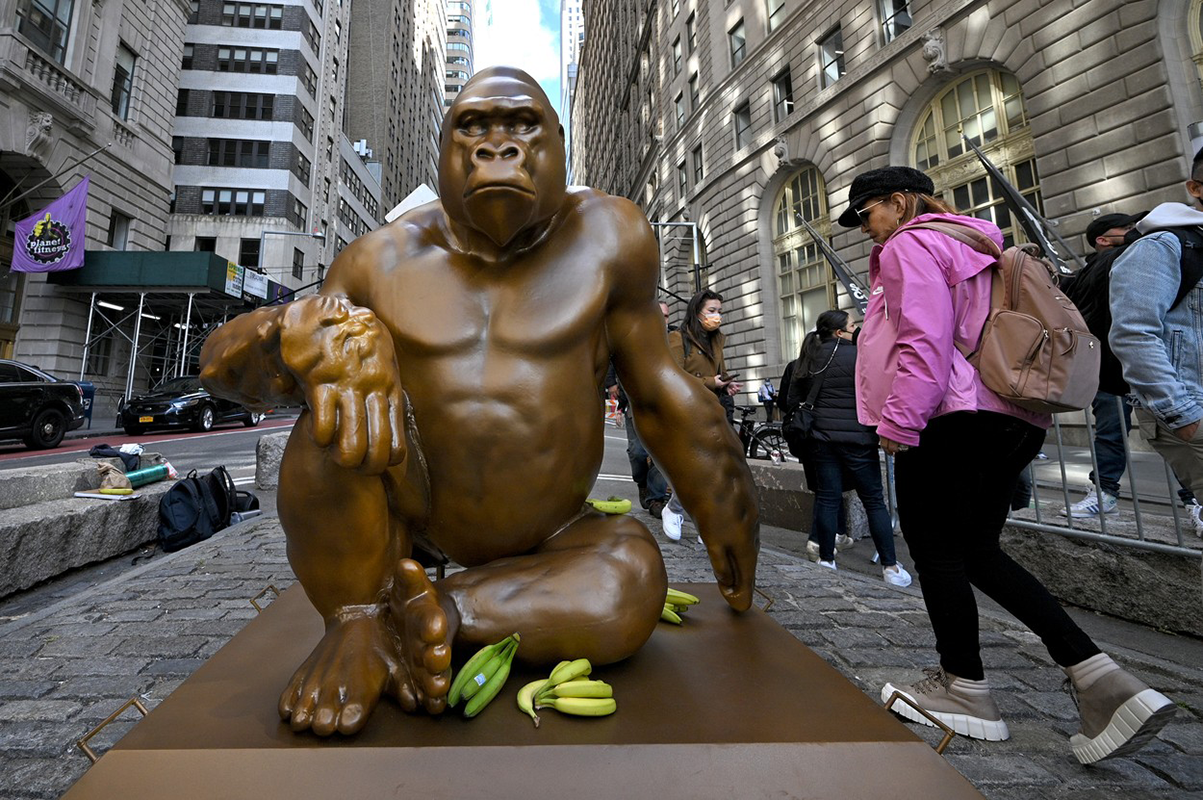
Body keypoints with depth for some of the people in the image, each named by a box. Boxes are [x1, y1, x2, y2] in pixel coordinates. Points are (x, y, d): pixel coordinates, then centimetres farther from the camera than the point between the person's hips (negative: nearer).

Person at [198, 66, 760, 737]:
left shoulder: (603, 235, -7)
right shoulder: (387, 259, -5)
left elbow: (660, 393, -4)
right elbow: (222, 362, -5)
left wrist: (730, 526, 2)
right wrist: (312, 331, -31)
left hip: (548, 538, 1)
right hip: (402, 508, 1)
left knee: (634, 586, -25)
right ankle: (357, 619, -9)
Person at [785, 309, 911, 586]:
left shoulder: (809, 358, 8)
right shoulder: (858, 355, -8)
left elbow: (794, 398, 11)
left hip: (822, 436, 5)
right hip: (856, 437, -4)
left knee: (827, 498, 8)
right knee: (874, 500, 5)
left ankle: (826, 560, 14)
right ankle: (890, 566, 12)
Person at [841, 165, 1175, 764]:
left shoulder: (910, 244, -3)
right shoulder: (971, 244, 28)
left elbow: (925, 340, -17)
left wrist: (898, 422, -17)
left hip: (950, 418, -10)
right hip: (1012, 417, 10)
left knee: (937, 553, 3)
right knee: (976, 552, 15)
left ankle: (965, 688, 16)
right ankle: (1101, 680, 9)